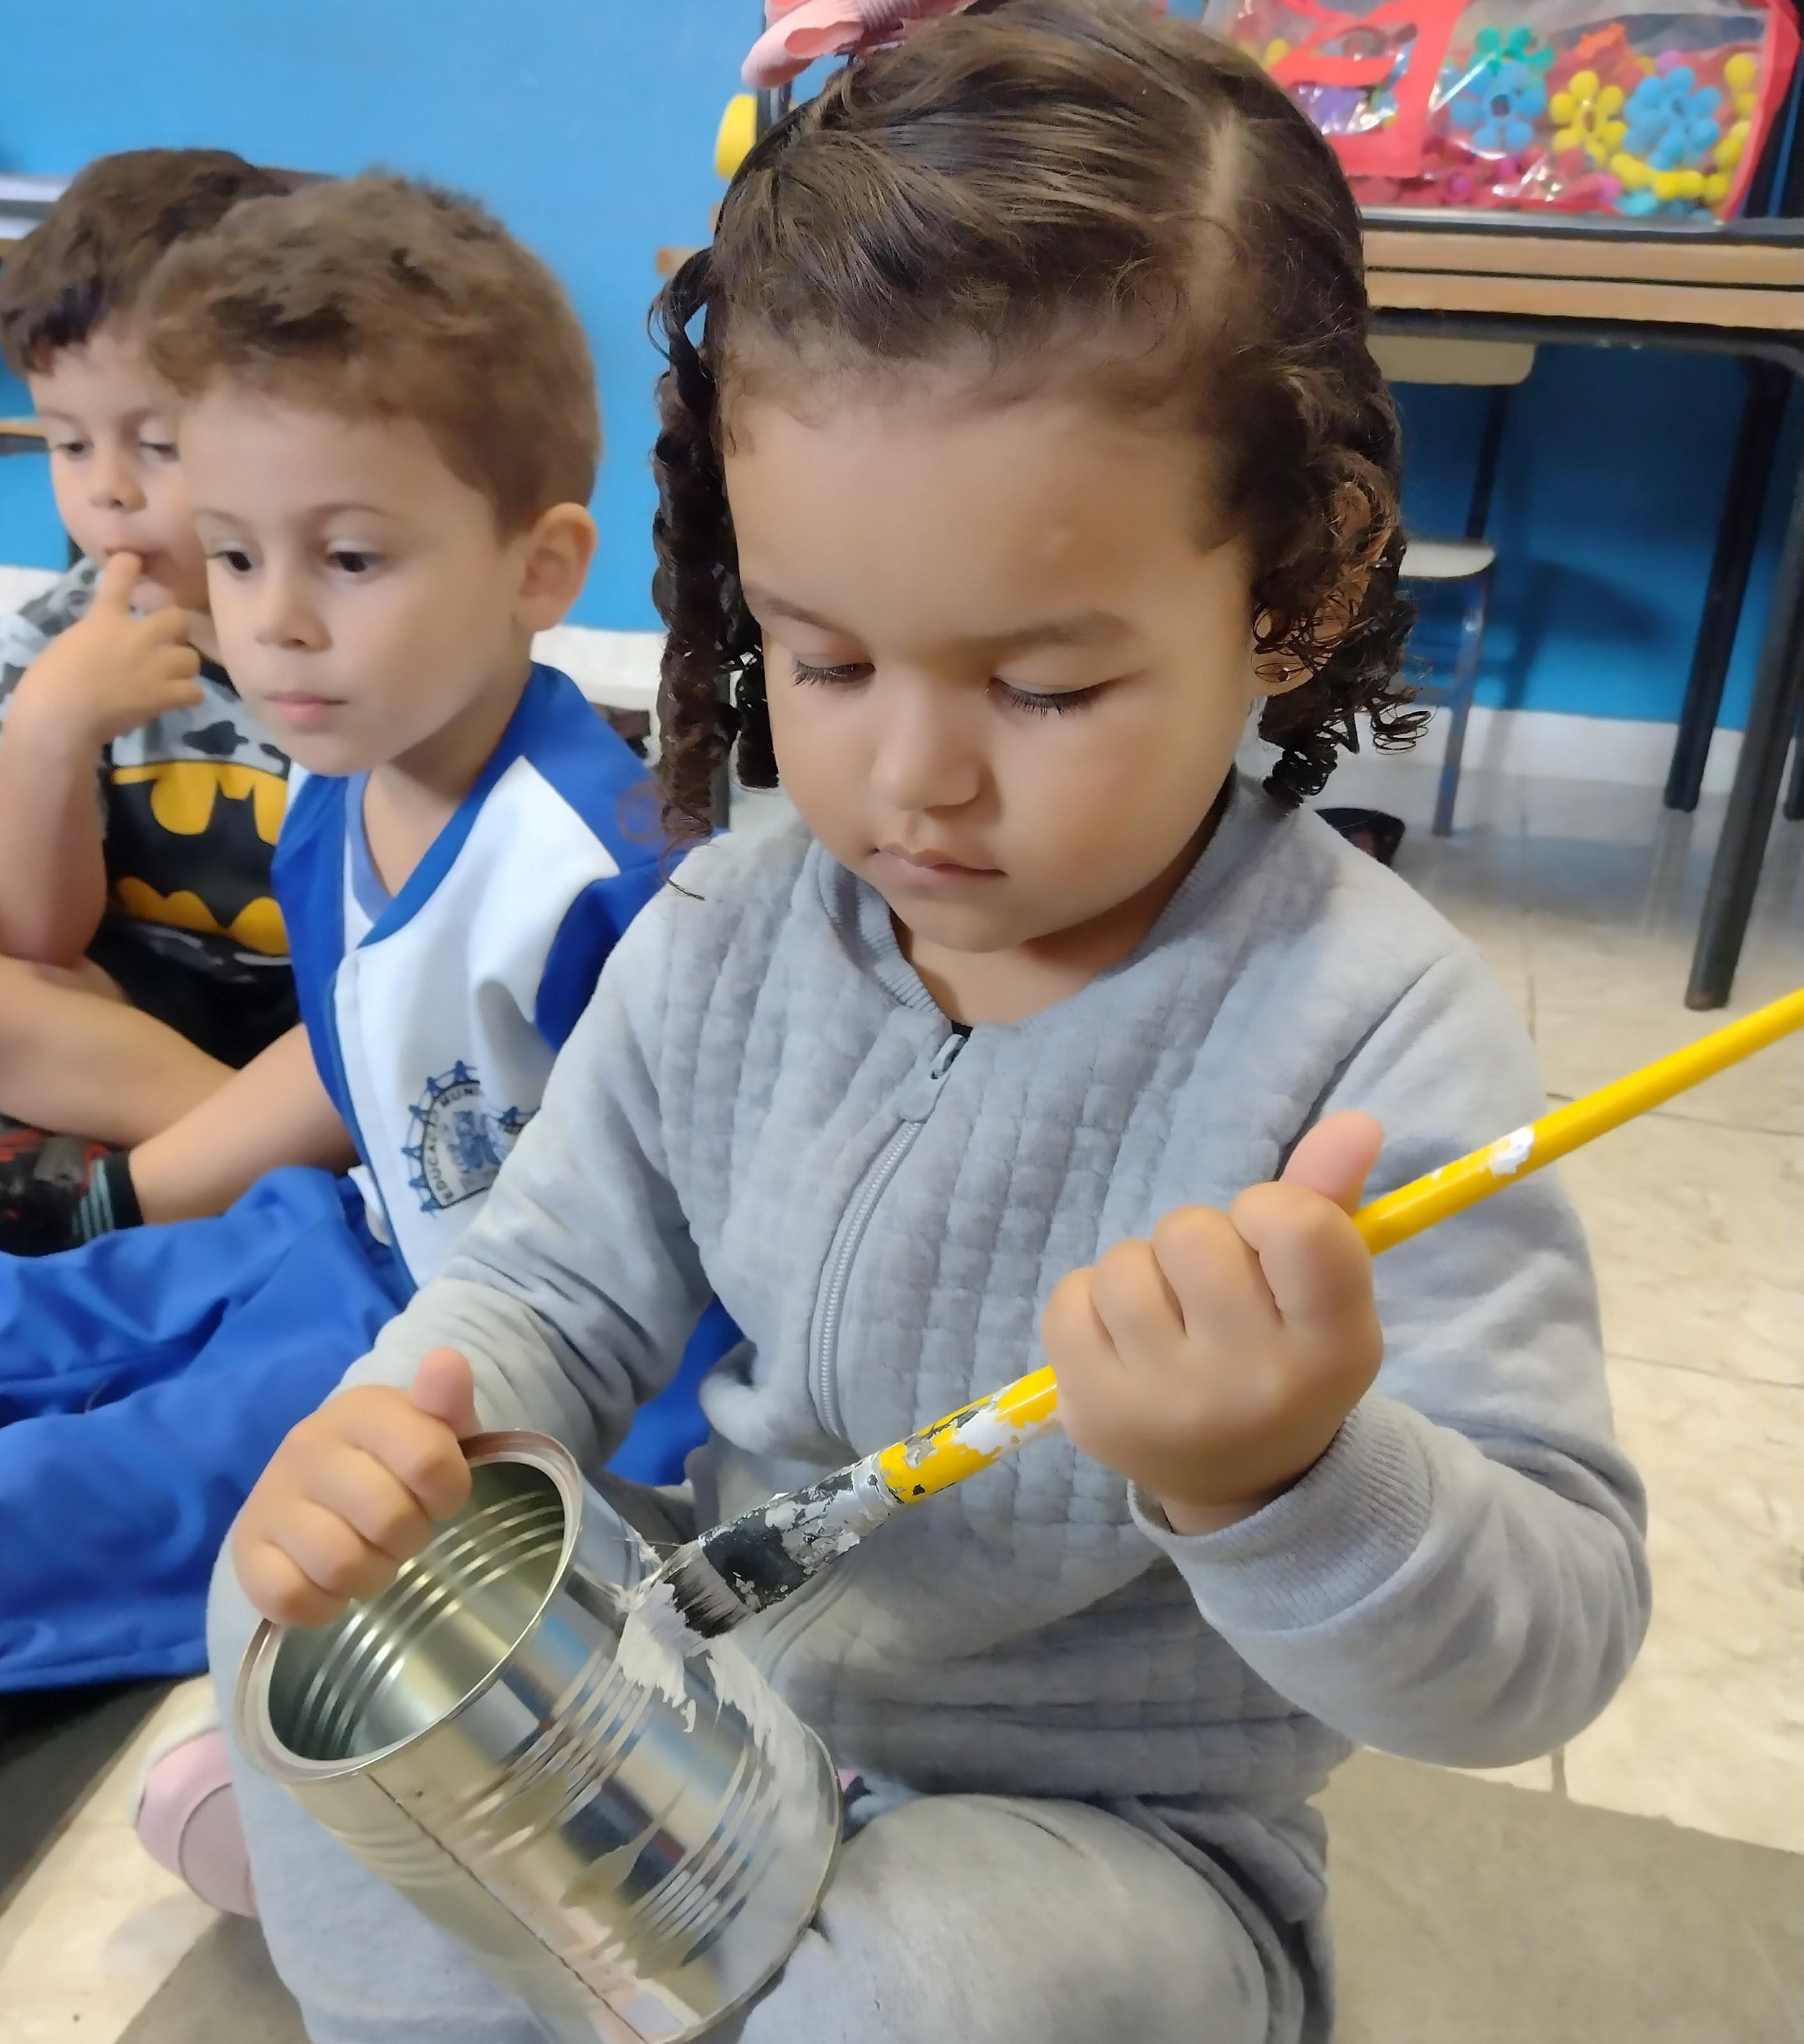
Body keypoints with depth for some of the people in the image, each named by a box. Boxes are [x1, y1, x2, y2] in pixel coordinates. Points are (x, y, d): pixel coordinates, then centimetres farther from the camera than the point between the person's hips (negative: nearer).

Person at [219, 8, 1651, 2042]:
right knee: (306, 1602, -6)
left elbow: (1548, 1648, -25)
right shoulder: (719, 950, -10)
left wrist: (1284, 1482, -47)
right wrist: (399, 1430, -21)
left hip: (1114, 1827, -3)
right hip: (717, 1699, 4)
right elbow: (551, 1295, 2)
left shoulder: (1367, 1034, -26)